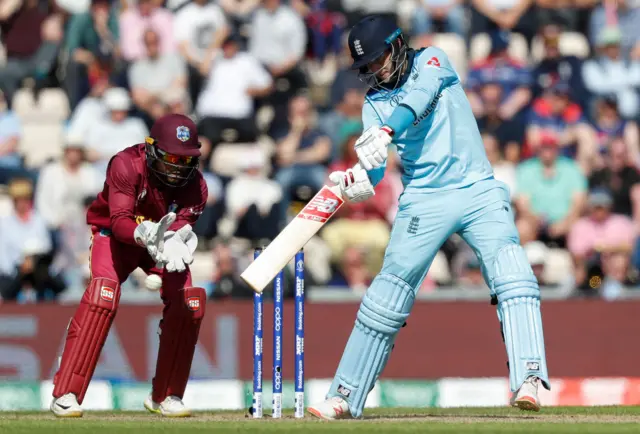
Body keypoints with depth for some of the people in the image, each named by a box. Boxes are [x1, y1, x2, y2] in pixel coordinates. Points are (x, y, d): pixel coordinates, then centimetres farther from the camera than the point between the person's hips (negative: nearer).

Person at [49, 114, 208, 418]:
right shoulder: (126, 166, -29)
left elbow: (181, 228, -30)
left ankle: (165, 397, 1)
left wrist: (174, 247, -54)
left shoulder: (195, 186, -19)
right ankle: (65, 394, -28)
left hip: (163, 241, 4)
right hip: (114, 235, -4)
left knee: (189, 302, -16)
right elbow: (119, 222, -37)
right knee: (103, 293, -29)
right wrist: (145, 234, -58)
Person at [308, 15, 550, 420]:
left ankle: (528, 380, -32)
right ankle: (346, 397, 3)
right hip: (423, 201, 3)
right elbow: (374, 162, -3)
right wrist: (359, 178, -28)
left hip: (478, 192, -3)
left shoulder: (431, 61, 4)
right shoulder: (375, 102, 11)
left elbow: (420, 97, -19)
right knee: (388, 292, -2)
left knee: (511, 275, -23)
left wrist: (385, 132, -38)